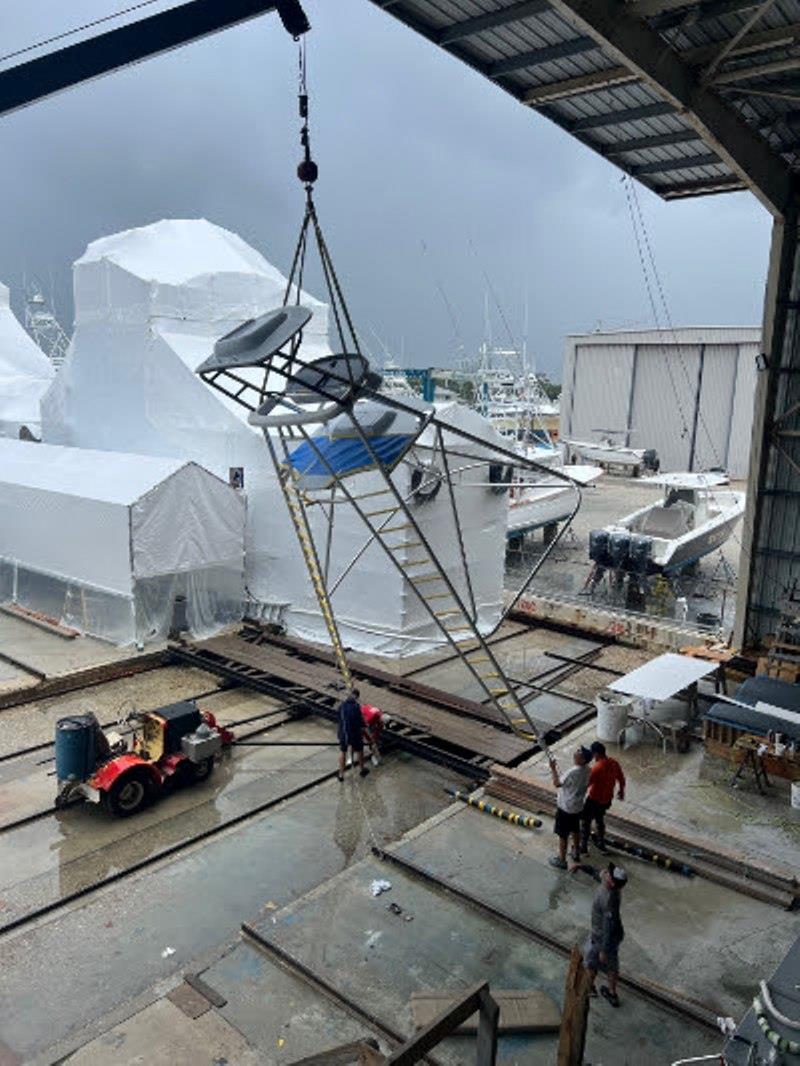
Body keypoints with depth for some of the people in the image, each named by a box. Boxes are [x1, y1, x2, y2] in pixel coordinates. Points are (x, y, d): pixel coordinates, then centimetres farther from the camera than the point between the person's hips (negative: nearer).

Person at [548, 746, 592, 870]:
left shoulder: (573, 772, -34)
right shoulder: (586, 769, -7)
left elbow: (557, 783, -25)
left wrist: (553, 768, -20)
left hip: (566, 808, -8)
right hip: (578, 806, 8)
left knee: (563, 835, 10)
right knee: (575, 830, 27)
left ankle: (561, 860, 23)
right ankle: (576, 853, 45)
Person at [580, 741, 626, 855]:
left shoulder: (596, 768, -30)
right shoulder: (614, 763, -9)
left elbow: (586, 784, -25)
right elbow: (621, 779, 5)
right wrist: (621, 791, 23)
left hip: (594, 800, -7)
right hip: (607, 799, 7)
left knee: (586, 822, 12)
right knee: (600, 819, 28)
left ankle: (583, 848, 21)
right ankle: (601, 844, 39)